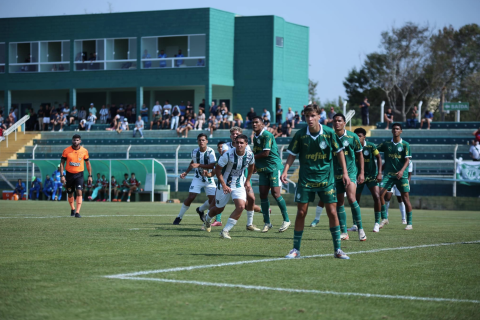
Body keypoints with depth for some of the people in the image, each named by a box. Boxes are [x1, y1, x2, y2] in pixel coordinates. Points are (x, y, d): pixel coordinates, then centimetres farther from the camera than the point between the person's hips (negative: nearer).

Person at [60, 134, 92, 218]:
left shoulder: (84, 151, -3)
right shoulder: (66, 150, -5)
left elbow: (88, 163, 8)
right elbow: (62, 163, -1)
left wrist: (90, 176, 4)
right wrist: (62, 175, -9)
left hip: (79, 174, -1)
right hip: (69, 174, 1)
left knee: (79, 192, -17)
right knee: (70, 194, 11)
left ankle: (77, 212, -19)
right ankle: (72, 209, 36)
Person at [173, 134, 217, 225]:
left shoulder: (211, 151, -16)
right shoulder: (194, 151, -3)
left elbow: (213, 165, -25)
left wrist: (199, 165, -30)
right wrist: (186, 172, 8)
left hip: (209, 179, -1)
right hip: (198, 178, 1)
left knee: (213, 199, -4)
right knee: (190, 197, -13)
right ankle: (179, 217, 0)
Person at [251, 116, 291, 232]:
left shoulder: (267, 135, -13)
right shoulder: (255, 137, 14)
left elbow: (265, 153, -18)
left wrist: (253, 156, -6)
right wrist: (254, 164, 5)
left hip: (274, 167, -8)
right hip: (263, 169, 8)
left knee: (276, 193, -12)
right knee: (263, 194, 1)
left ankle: (286, 220, 0)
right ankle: (267, 223, 6)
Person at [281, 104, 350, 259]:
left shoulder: (329, 133, -7)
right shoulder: (300, 135, -6)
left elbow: (339, 152, 4)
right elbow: (292, 154, 1)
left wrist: (345, 173, 1)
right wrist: (285, 171, -13)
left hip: (326, 179, 0)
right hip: (305, 179, 0)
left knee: (332, 212, -3)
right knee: (301, 213, 0)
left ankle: (337, 249, 6)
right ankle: (296, 249, 10)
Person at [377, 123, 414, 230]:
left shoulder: (405, 145, 2)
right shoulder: (386, 144, 9)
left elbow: (407, 160, -6)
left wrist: (402, 171, -21)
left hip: (402, 175, -2)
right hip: (388, 174, 2)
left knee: (405, 197, -3)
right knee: (380, 194, -12)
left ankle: (409, 223, 6)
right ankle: (384, 219, 1)